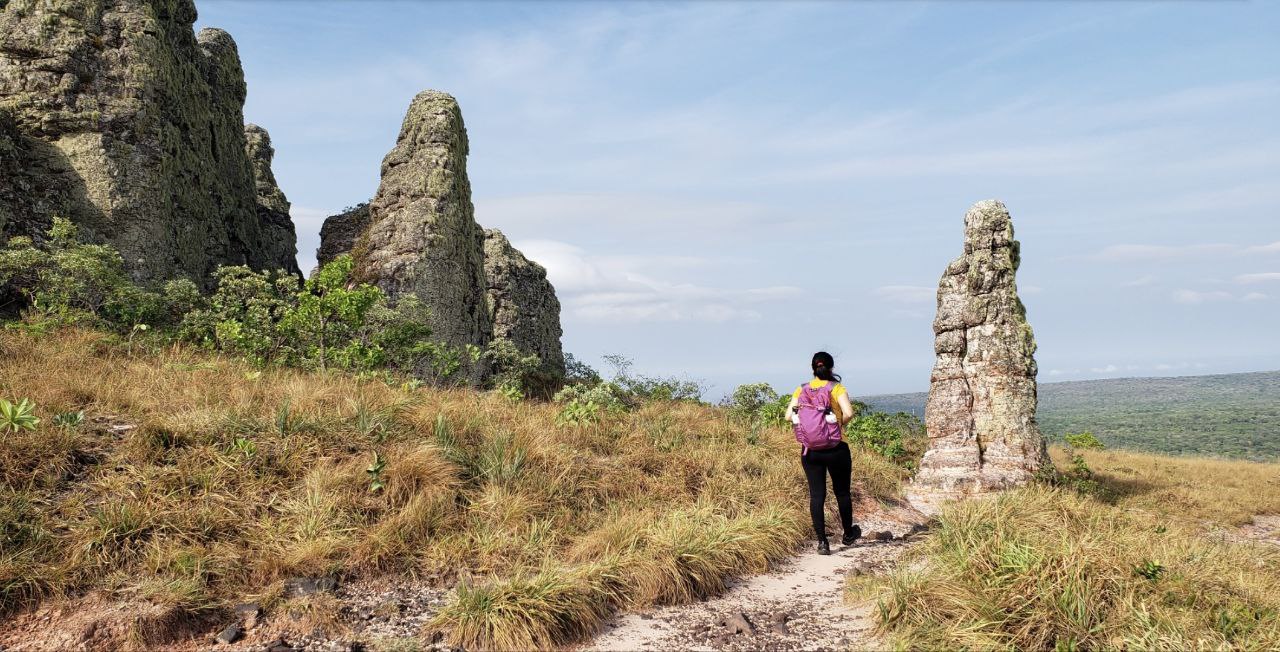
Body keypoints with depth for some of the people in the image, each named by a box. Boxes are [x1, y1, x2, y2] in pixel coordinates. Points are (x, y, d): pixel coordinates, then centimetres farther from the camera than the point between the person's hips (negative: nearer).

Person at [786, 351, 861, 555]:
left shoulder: (801, 390, 3)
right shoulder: (836, 388, -6)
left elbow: (789, 415, -5)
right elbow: (848, 413, -19)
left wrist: (807, 420, 10)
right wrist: (839, 423, 1)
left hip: (810, 451, 2)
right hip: (835, 448, -2)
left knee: (816, 495, 5)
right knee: (842, 492, 15)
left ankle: (822, 541, 2)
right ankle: (849, 534, 32)